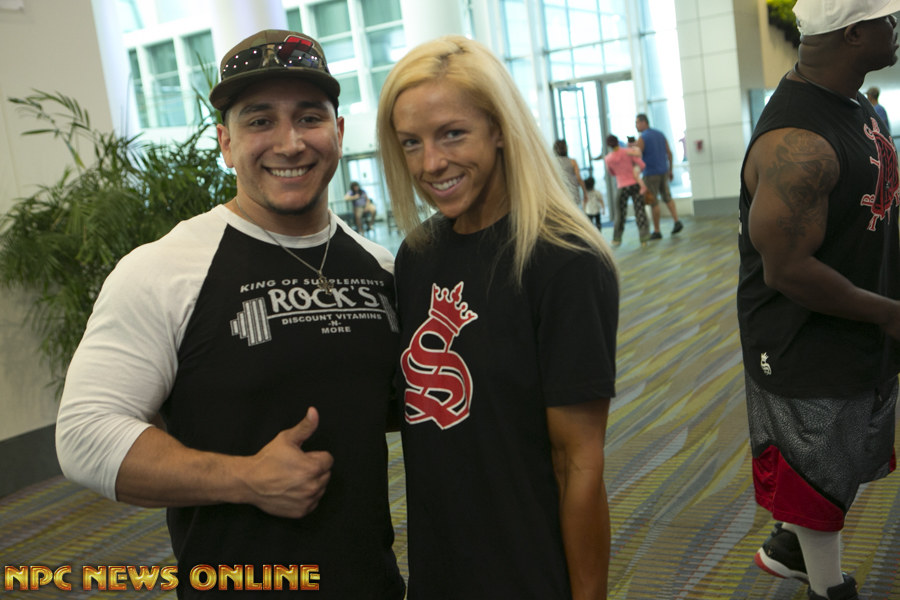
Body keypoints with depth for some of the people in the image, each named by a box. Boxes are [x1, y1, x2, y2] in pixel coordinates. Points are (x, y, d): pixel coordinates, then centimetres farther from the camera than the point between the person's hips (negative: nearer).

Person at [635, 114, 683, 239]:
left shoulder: (642, 138, -12)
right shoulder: (660, 134, 9)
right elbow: (669, 153, 11)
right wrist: (670, 170, 18)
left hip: (650, 174, -6)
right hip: (663, 171, 6)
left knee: (653, 203, 1)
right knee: (667, 197, 18)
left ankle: (656, 231, 6)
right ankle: (676, 222, 4)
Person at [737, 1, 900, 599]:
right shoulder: (799, 142, -30)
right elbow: (786, 270, -29)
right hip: (809, 350, -10)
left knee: (845, 466, 26)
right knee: (820, 482, 11)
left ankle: (787, 545, 48)